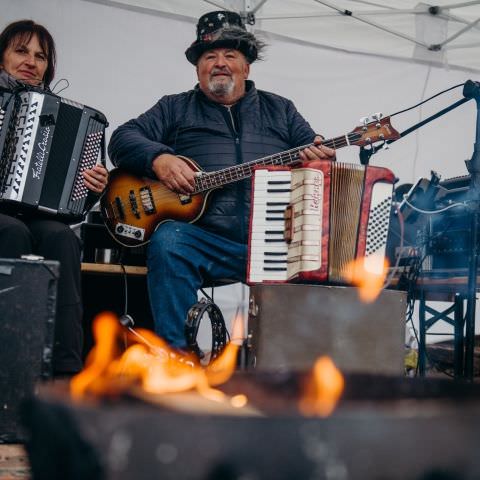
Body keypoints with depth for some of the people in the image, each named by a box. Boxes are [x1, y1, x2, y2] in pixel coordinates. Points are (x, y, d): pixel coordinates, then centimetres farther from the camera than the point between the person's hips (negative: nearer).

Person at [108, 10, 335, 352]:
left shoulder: (280, 110, 25)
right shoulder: (175, 109, 20)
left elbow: (318, 153, 19)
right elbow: (122, 139, 10)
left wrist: (320, 159, -7)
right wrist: (158, 159, -11)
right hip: (205, 241, -1)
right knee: (168, 241, -34)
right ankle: (177, 354, -29)